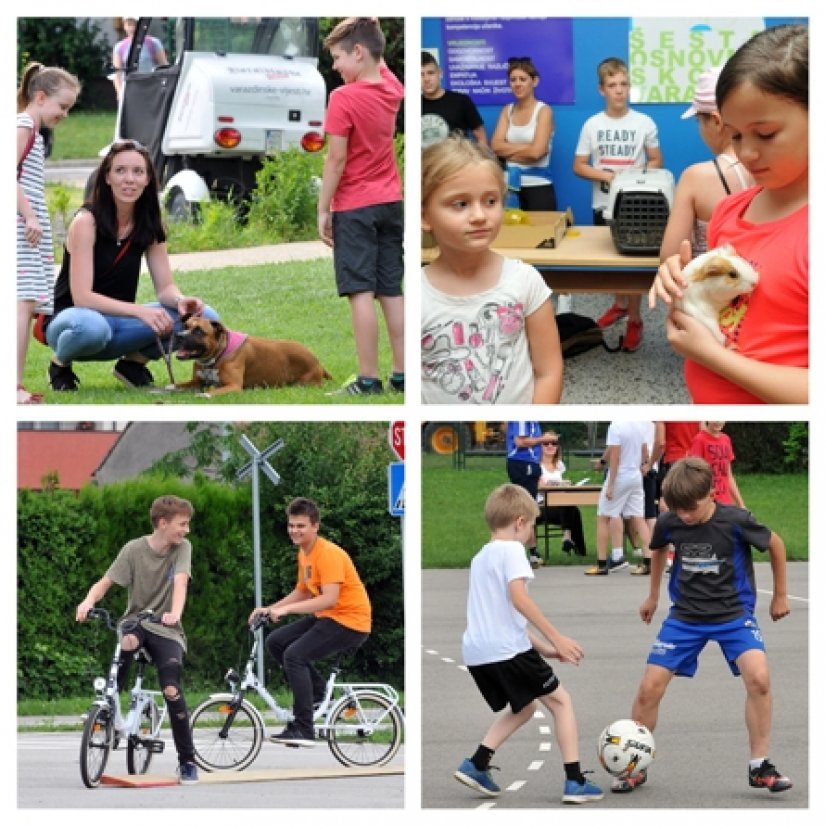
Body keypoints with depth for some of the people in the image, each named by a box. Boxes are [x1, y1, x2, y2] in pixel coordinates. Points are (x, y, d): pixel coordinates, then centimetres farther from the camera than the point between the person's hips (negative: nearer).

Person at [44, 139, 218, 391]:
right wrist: (139, 311, -35)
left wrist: (180, 300, -25)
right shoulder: (87, 221, -18)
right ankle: (60, 364, -8)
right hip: (72, 319, -5)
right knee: (91, 327, -44)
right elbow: (82, 296, -24)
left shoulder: (149, 225, 0)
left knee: (203, 316, -15)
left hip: (117, 321, 5)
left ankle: (133, 363, 6)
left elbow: (165, 287, 0)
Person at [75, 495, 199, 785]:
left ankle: (187, 761, -4)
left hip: (166, 630, 0)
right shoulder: (135, 549, -7)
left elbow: (180, 581, -20)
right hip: (136, 620, 0)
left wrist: (174, 613, -40)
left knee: (172, 689, -18)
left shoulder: (182, 548, -4)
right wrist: (88, 601, -33)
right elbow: (105, 581, -11)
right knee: (127, 641, -39)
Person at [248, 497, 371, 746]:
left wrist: (287, 609, -33)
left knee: (294, 654, -22)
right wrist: (269, 608, 4)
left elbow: (330, 598, -29)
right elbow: (302, 592, 17)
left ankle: (303, 730, -19)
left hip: (349, 621, -10)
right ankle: (317, 690, 13)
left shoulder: (328, 554, -20)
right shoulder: (304, 553, 10)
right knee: (275, 642, 5)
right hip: (325, 616, 10)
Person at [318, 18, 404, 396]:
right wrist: (368, 30, 22)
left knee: (361, 293, -7)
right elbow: (379, 65, 29)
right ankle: (402, 375, 8)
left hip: (355, 208, -7)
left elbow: (336, 160, -16)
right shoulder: (392, 88, 4)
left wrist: (323, 210, -10)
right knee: (392, 292, 9)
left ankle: (368, 381, -10)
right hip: (391, 203, 7)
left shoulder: (344, 98, -15)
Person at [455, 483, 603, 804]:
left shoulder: (480, 557, 21)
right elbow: (518, 598, -20)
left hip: (476, 652, 8)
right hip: (507, 648, -8)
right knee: (561, 701, 5)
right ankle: (574, 781, -3)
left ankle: (476, 765, 13)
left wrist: (542, 646, 24)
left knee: (522, 708, 26)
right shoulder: (512, 550, -6)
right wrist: (557, 639, -19)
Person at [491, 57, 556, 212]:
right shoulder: (507, 111, 10)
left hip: (538, 188, -4)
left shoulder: (544, 111, -5)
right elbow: (495, 146, -3)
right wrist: (525, 148, -11)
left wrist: (508, 150, -3)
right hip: (512, 187, 4)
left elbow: (536, 152, -15)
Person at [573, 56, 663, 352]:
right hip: (604, 204, 3)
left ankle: (634, 320, 6)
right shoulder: (592, 125, -2)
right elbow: (579, 167, 1)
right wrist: (608, 176, -15)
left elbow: (656, 162, 3)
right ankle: (619, 304, 37)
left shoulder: (644, 123, -6)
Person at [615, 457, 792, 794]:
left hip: (733, 612, -3)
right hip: (685, 615, 3)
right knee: (649, 689, -5)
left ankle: (759, 766, -12)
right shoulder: (669, 523, -10)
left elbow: (775, 545, -1)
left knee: (759, 677, -26)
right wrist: (653, 595, 24)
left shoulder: (736, 522, -20)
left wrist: (780, 596, 8)